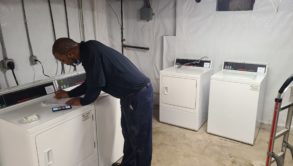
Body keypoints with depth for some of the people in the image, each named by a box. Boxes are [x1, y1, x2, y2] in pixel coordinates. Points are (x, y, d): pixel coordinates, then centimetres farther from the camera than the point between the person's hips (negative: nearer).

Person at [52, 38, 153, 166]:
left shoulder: (90, 51, -19)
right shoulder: (88, 51, 12)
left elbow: (96, 84, -16)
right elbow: (90, 83, 23)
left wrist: (82, 101, 2)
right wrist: (69, 94, 30)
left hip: (138, 94, -10)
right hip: (132, 94, 10)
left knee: (140, 137, 6)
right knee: (128, 132, 23)